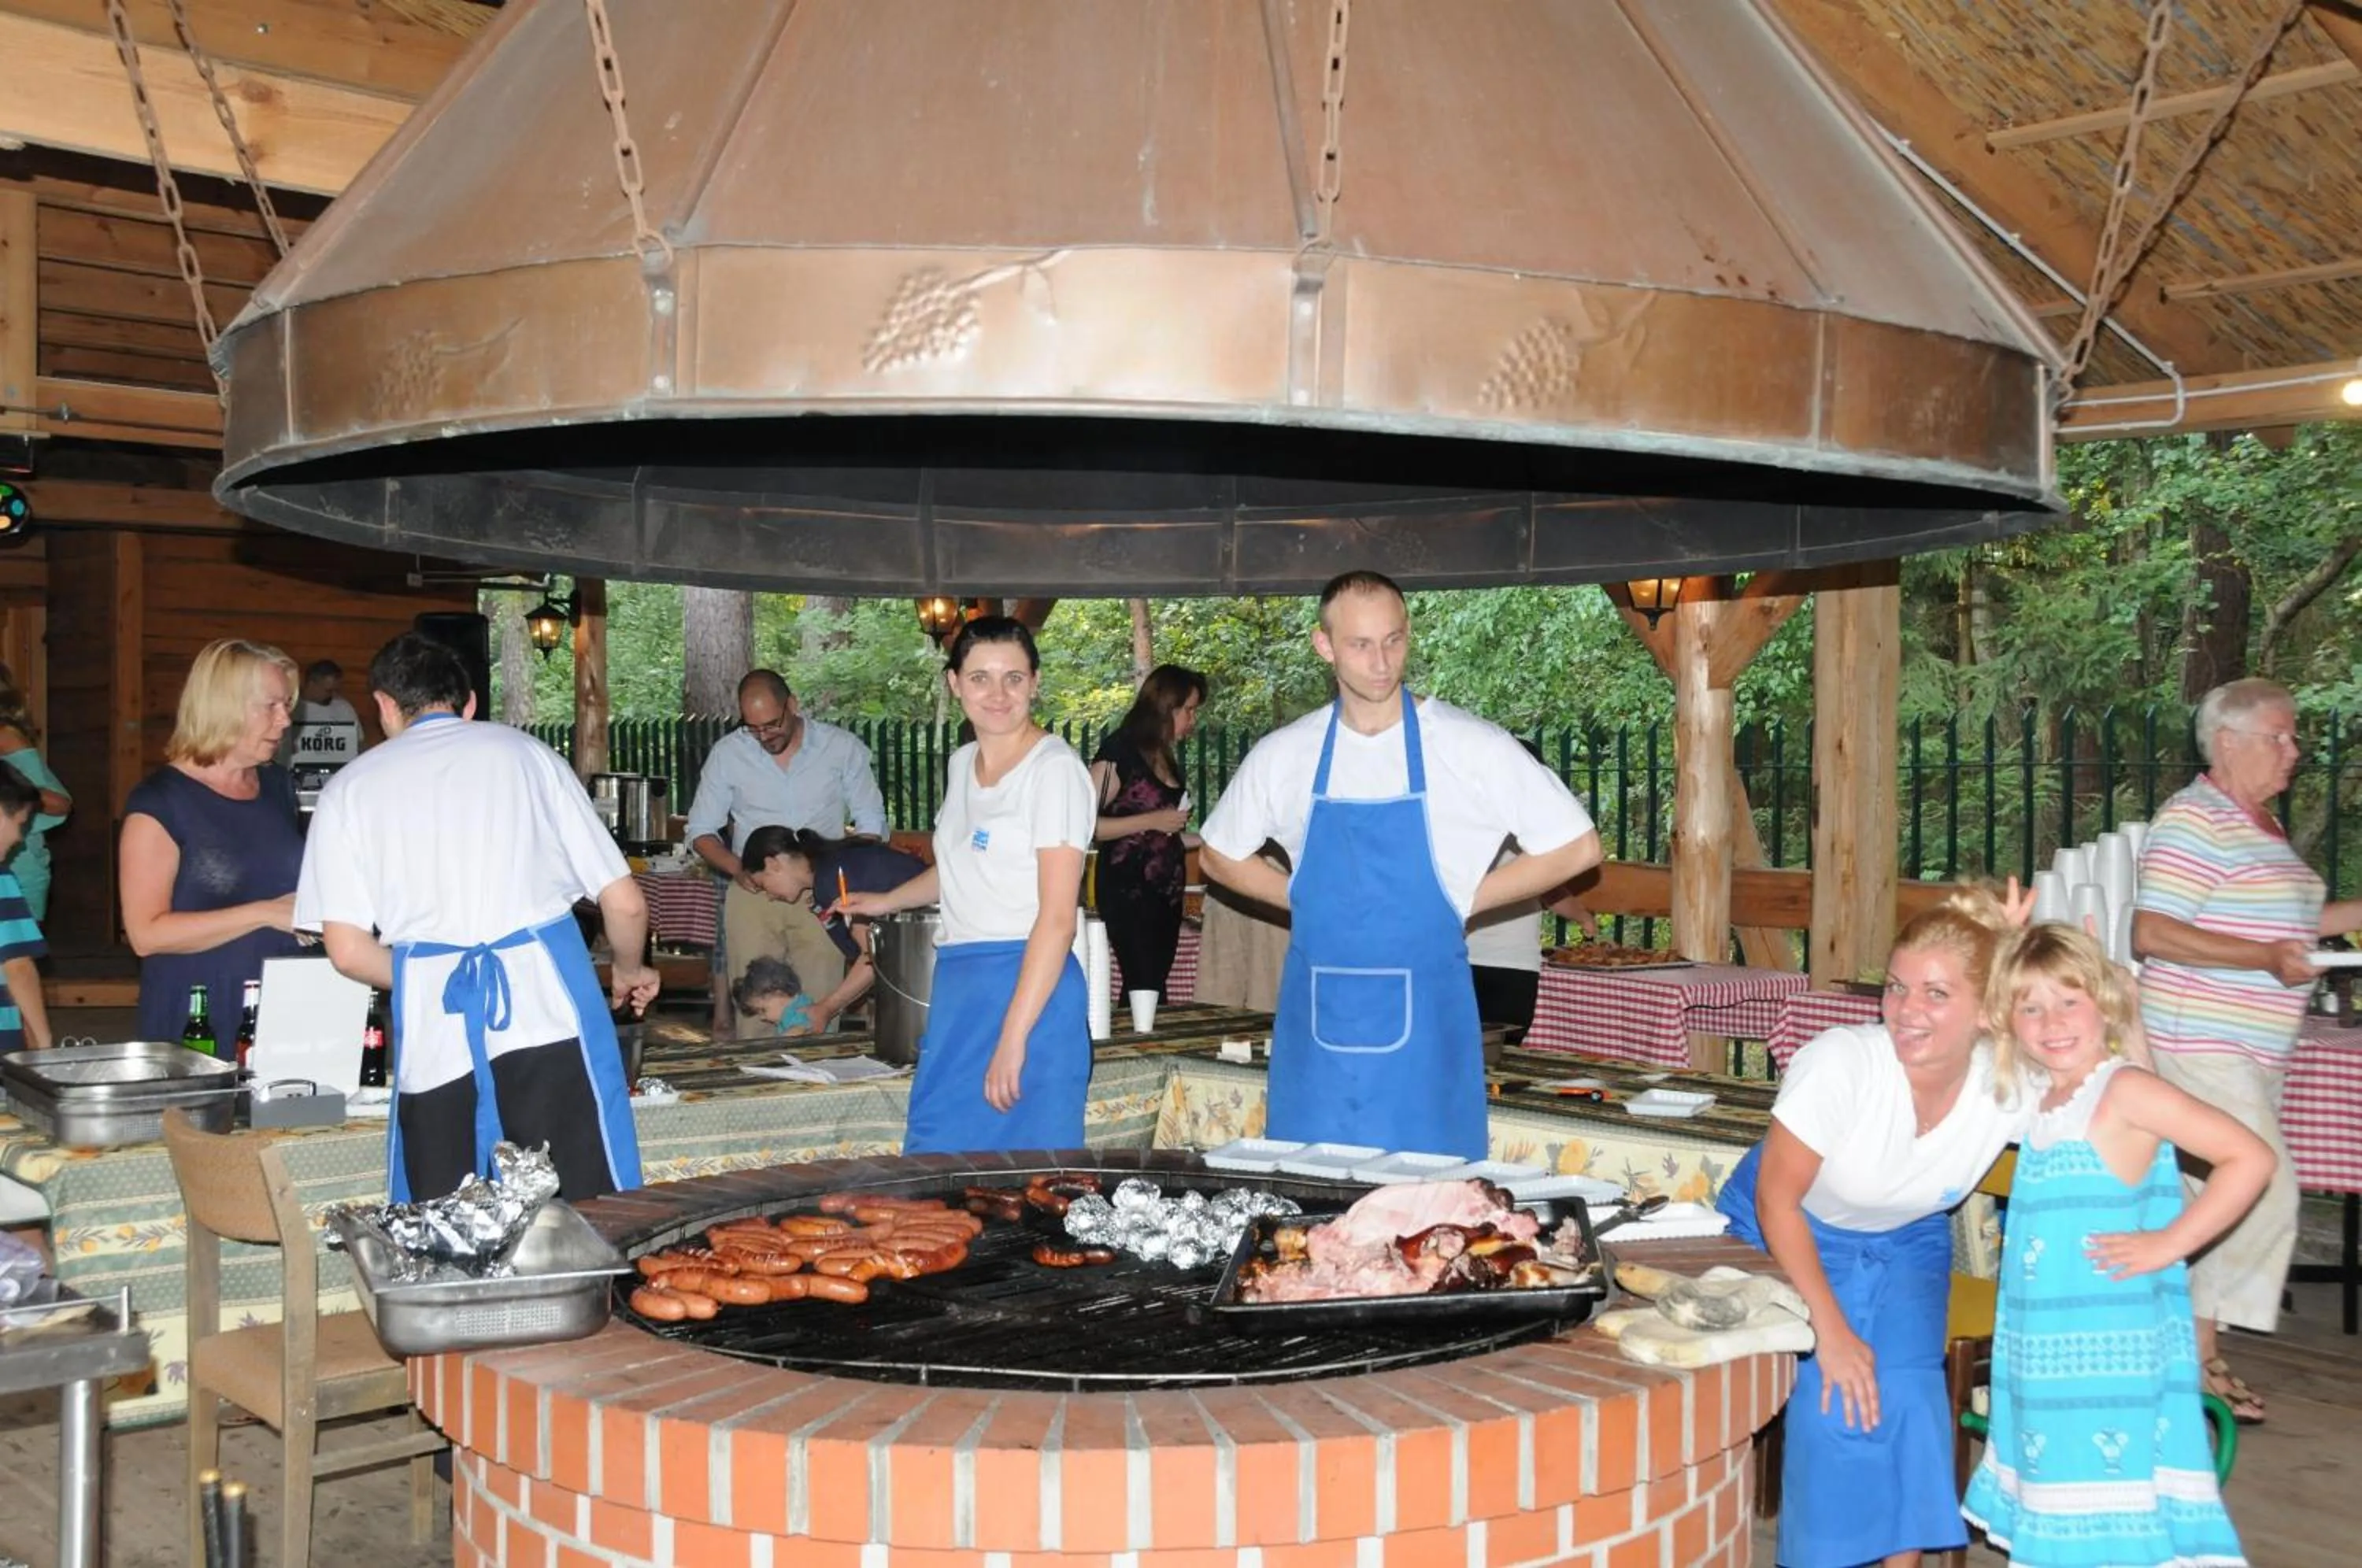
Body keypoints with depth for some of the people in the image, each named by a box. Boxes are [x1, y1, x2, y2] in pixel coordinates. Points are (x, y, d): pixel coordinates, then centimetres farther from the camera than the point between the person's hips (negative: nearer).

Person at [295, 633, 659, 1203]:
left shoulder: (350, 787, 14)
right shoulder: (525, 752, 14)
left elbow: (348, 950, 5)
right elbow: (624, 903, 10)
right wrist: (630, 973, 29)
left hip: (433, 1030, 1)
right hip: (548, 1004, 0)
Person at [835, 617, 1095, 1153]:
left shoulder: (1055, 768, -10)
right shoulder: (963, 762, 14)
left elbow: (1057, 918, -16)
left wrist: (1013, 1039, -20)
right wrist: (887, 902, 41)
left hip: (1030, 987, -7)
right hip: (958, 988, 7)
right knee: (938, 1155, 4)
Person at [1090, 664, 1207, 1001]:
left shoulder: (1165, 760, 16)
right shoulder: (1119, 752, -8)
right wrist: (1152, 821, -16)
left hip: (1166, 895, 8)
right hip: (1129, 894, -8)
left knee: (1150, 991, 5)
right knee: (1146, 990, -13)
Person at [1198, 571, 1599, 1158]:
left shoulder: (1474, 748, -6)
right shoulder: (1284, 755, 3)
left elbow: (1577, 847, 0)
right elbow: (1220, 856, 18)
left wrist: (1461, 901, -4)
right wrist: (1307, 902, 4)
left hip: (1421, 1024, -2)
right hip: (1316, 1021, 3)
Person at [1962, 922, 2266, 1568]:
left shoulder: (2125, 1090, -14)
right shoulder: (2046, 1102, 10)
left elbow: (2249, 1157, -18)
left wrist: (2168, 1243, -17)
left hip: (2111, 1348, -8)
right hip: (2050, 1346, 8)